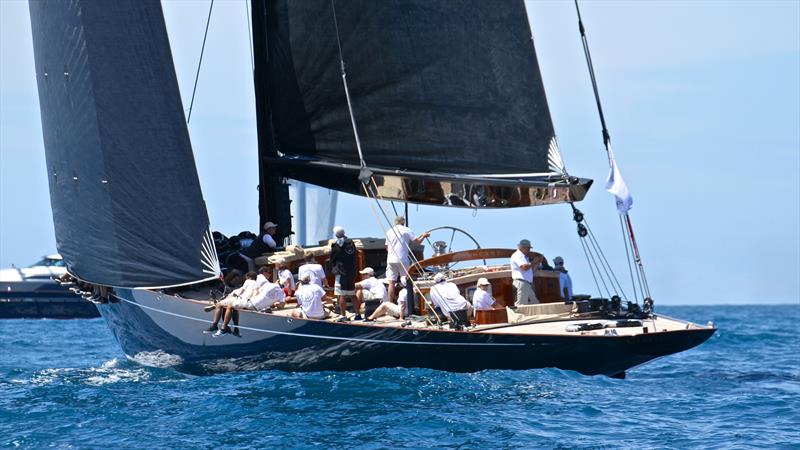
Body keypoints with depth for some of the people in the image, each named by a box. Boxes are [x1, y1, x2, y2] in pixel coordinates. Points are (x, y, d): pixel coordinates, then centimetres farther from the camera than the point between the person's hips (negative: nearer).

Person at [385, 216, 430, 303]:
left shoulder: (389, 231, 14)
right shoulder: (407, 230, 2)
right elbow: (417, 242, 2)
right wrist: (423, 236, 20)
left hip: (390, 260, 3)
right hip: (402, 260, -3)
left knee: (391, 282, 0)